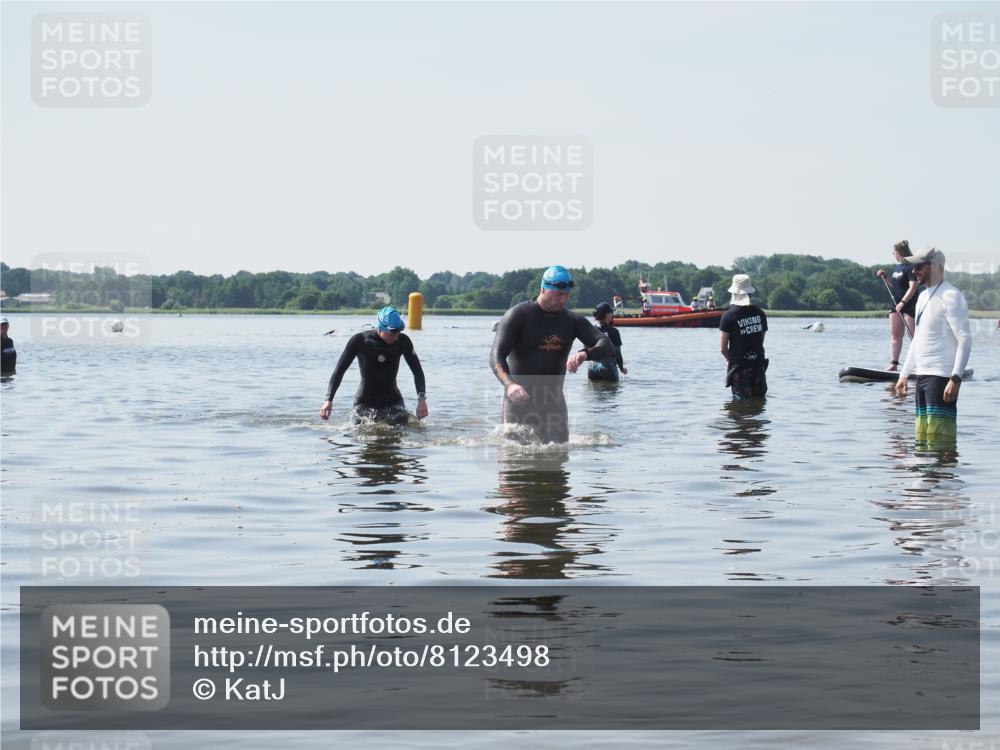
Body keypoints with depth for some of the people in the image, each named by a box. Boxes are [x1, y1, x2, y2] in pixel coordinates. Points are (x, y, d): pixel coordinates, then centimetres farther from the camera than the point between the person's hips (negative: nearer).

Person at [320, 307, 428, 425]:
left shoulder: (402, 341, -5)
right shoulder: (359, 341, -11)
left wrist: (421, 398, -16)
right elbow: (339, 371, -8)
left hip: (393, 401, 2)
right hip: (365, 403, -1)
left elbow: (417, 371, -1)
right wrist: (329, 399, -18)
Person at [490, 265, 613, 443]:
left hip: (553, 401, 4)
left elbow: (607, 346, -3)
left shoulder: (573, 321, 6)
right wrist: (509, 385, -37)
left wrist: (585, 353, -28)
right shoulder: (517, 316, -7)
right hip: (519, 401, -4)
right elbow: (496, 356, -17)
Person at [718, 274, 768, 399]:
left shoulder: (728, 316, -13)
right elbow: (761, 341, 10)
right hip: (759, 364, 4)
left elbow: (723, 347, -10)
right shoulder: (760, 313, 3)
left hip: (739, 367, -4)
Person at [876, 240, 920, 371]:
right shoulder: (897, 267, 15)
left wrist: (903, 302, -25)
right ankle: (893, 363, 7)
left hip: (909, 305, -9)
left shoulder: (910, 268, -12)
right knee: (895, 335, 6)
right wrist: (884, 277, 11)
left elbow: (913, 287, -20)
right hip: (896, 305, 9)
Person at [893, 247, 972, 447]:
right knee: (922, 438, 10)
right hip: (922, 376, 10)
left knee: (939, 439, -14)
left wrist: (955, 378, -24)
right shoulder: (924, 297, 19)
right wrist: (904, 374, 22)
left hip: (941, 377, -10)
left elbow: (965, 340, -17)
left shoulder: (950, 297, -11)